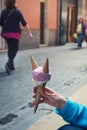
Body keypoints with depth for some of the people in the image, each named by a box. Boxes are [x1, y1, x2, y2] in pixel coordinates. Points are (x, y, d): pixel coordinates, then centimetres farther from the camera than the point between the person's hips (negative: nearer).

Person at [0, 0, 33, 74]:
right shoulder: (17, 11, -8)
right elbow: (24, 23, -10)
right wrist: (29, 32, -5)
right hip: (15, 33, -5)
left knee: (10, 49, 16)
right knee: (15, 49, 0)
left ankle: (11, 65, 21)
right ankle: (9, 63, -21)